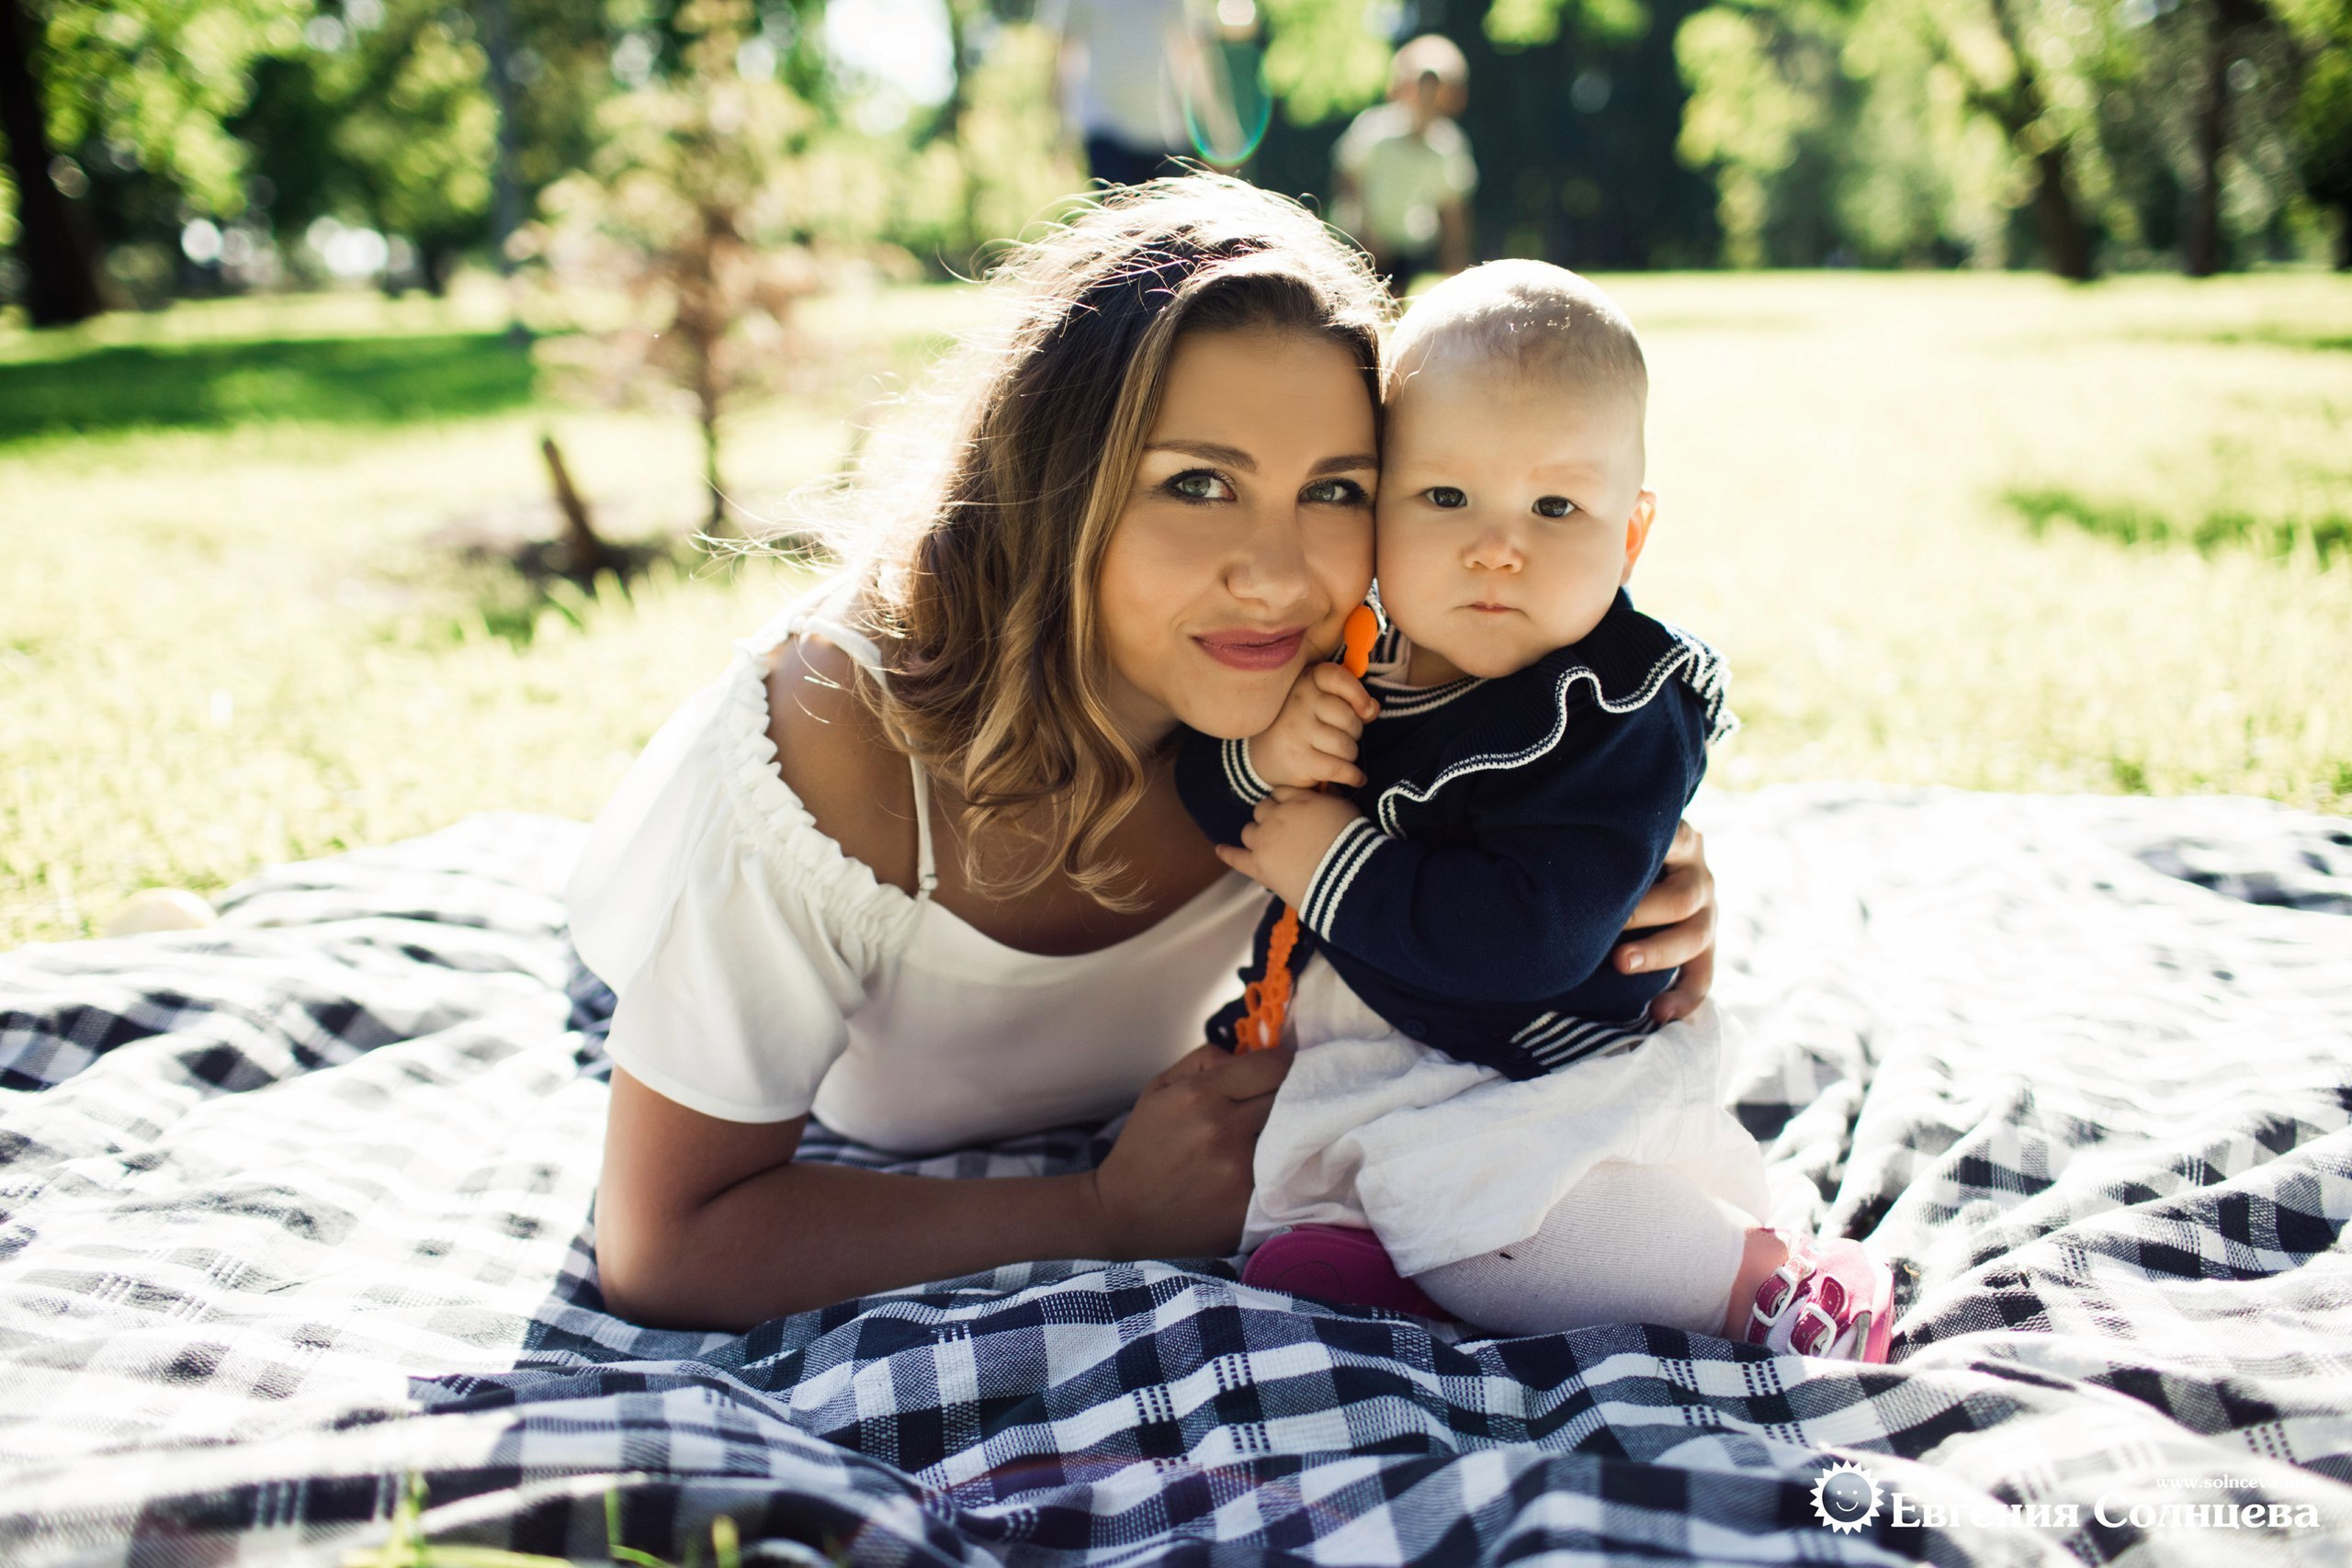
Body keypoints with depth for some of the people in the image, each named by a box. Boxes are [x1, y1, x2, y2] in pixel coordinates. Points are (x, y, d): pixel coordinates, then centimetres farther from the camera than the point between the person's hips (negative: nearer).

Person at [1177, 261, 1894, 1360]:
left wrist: (1336, 866, -24)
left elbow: (1530, 935, -31)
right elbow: (1207, 793, 6)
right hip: (1321, 1061, 7)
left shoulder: (1617, 716, -20)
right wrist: (1255, 757, -18)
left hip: (1528, 1074, -7)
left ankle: (1764, 1276, -10)